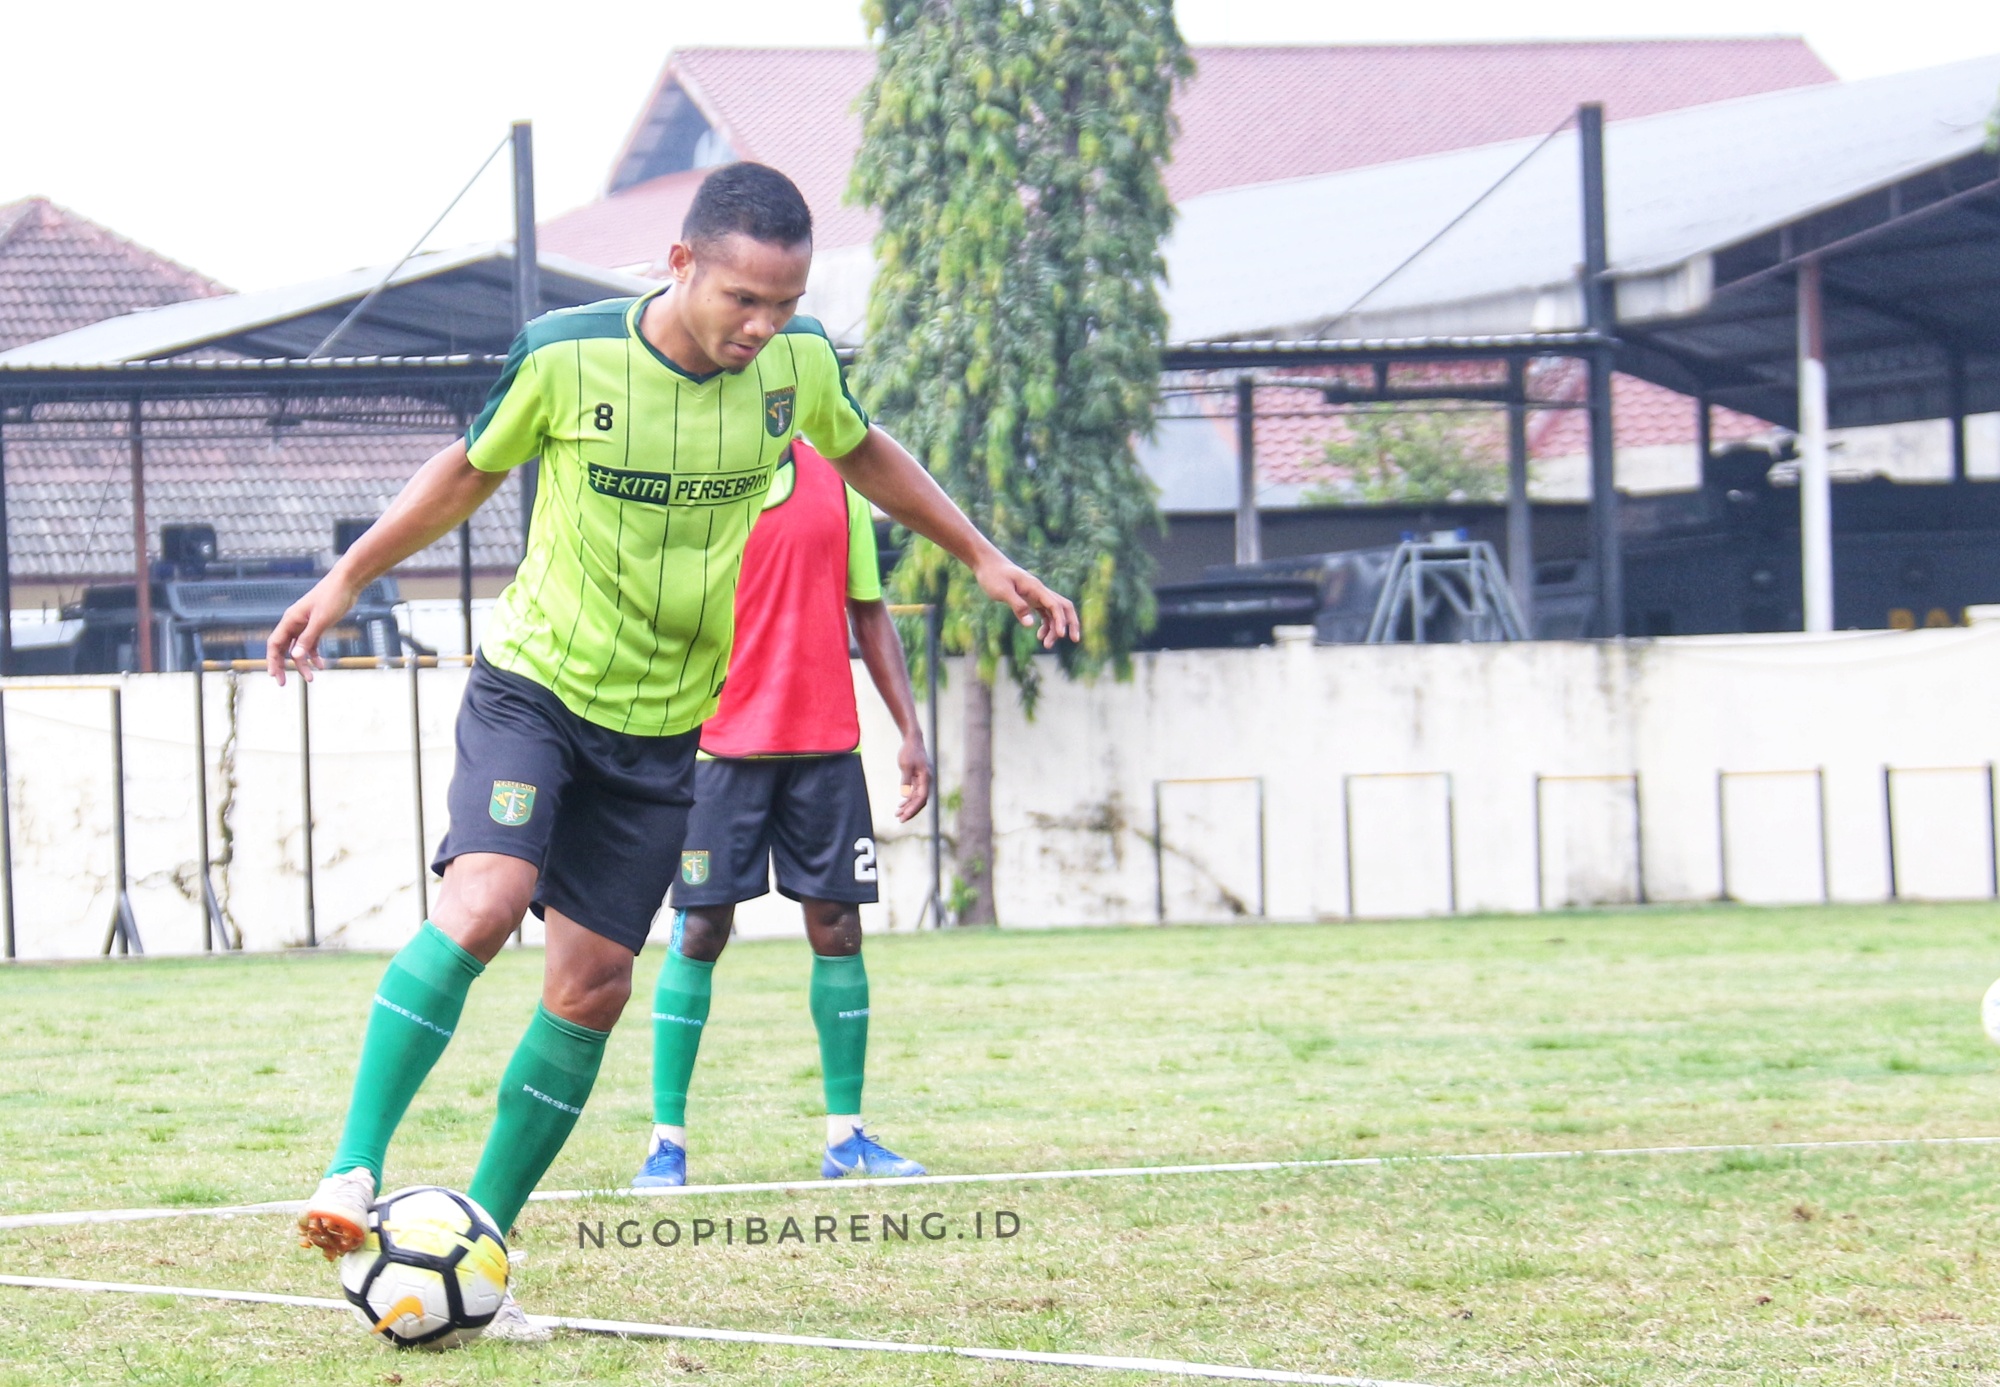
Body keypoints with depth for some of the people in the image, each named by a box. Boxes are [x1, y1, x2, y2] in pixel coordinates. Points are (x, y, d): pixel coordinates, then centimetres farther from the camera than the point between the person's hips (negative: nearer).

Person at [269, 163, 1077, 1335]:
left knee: (591, 987, 0)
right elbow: (470, 470, 3)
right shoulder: (566, 356, -16)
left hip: (664, 728, 4)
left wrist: (985, 558, 19)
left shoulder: (799, 364, -7)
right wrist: (345, 582, 10)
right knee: (481, 904, -27)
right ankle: (353, 1173, -23)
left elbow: (865, 452, 16)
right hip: (535, 682, -3)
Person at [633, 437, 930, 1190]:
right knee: (699, 933, -4)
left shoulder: (836, 479, 9)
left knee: (837, 929, 2)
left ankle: (845, 1135, 10)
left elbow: (868, 613, 16)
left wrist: (910, 731, 10)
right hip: (721, 741, -4)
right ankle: (667, 1141, 2)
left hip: (825, 744, 4)